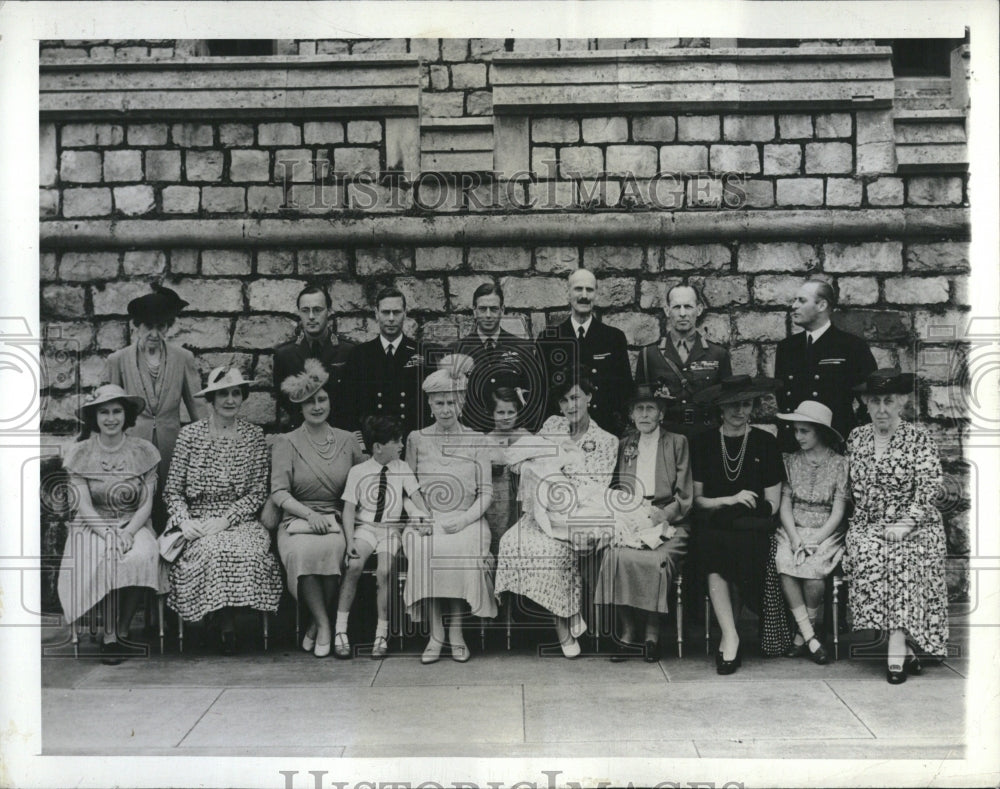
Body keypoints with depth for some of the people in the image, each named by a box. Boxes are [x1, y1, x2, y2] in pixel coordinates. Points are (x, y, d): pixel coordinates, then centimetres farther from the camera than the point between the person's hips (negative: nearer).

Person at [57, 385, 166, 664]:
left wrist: (127, 532, -18)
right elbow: (84, 505, -5)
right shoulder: (80, 452, 1)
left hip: (134, 525, 0)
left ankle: (121, 631, -15)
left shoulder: (143, 451, 3)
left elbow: (147, 504, -1)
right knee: (106, 560, -33)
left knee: (142, 557, -32)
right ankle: (110, 635, -18)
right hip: (93, 526, 0)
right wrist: (108, 535, -21)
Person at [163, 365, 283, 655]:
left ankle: (227, 625, -17)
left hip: (240, 520, 0)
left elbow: (258, 492, 2)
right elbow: (173, 491, 7)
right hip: (197, 523, 0)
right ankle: (226, 625, -18)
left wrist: (225, 519, -11)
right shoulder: (189, 435, 7)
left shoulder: (254, 436, 7)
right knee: (215, 551, -33)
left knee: (245, 553, -33)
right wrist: (185, 520, -12)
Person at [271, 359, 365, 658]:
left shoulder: (347, 441, 14)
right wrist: (309, 514, -18)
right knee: (302, 551, -36)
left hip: (337, 519, 1)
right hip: (297, 519, -1)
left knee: (331, 548, -34)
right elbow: (278, 492, -3)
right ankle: (324, 625, -21)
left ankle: (319, 622, -14)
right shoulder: (286, 443, 8)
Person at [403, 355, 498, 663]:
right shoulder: (416, 439, 13)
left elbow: (486, 491, 4)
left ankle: (456, 631, -22)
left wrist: (465, 518, -13)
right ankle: (435, 633, -25)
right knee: (424, 549, -32)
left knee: (461, 548, -33)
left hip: (466, 519, -1)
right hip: (426, 519, 1)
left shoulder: (477, 441, 9)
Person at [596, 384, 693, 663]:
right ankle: (627, 631, -19)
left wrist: (663, 514, -13)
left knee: (658, 560, -33)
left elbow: (685, 497, 4)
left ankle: (652, 634, -19)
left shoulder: (677, 443, 10)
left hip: (668, 523, -2)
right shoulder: (623, 445, 19)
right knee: (615, 556, -29)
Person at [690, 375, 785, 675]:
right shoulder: (703, 442, 9)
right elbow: (696, 499, 7)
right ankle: (731, 638, -25)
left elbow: (772, 504, 5)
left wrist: (744, 509, -9)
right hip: (712, 526, 1)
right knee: (713, 554, -33)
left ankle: (728, 637, -12)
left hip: (752, 527, -1)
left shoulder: (765, 443, 7)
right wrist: (730, 500, -8)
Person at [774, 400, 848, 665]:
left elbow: (838, 512, -5)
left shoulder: (839, 464, -1)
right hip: (793, 531, 3)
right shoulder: (791, 461, 8)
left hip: (826, 534, -2)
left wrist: (814, 542, -15)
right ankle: (810, 638, -19)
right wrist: (796, 540, -10)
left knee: (813, 574, -29)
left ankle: (802, 636, -6)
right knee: (784, 566, -28)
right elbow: (785, 506, 5)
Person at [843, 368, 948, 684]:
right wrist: (859, 524, 3)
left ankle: (897, 649, -31)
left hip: (913, 525, -2)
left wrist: (906, 524, -18)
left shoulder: (919, 438, 1)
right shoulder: (856, 437, 12)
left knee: (902, 555, -33)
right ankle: (905, 647, -25)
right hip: (867, 526, 2)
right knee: (868, 553, -29)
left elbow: (929, 486, -7)